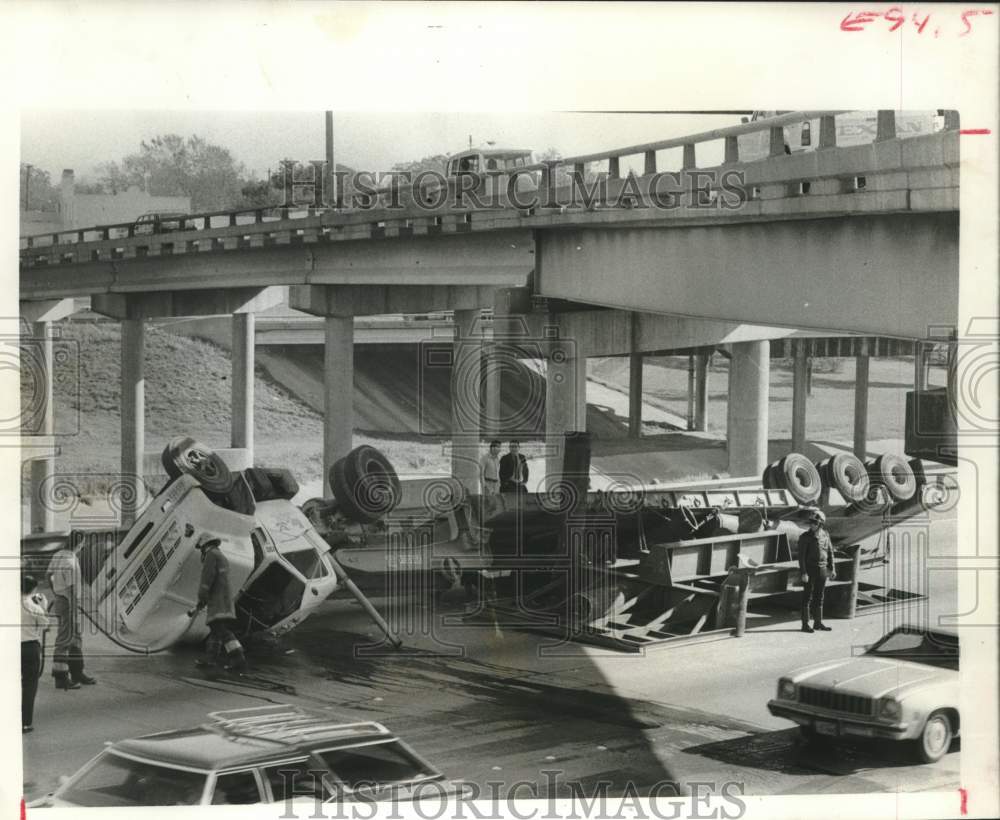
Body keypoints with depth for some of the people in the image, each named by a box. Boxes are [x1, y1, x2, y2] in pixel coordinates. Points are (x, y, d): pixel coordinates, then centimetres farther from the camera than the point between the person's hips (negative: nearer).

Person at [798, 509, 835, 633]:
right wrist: (804, 573, -18)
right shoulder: (804, 537, -11)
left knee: (819, 597, 12)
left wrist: (831, 568, 8)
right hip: (809, 570, -5)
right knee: (807, 597, 0)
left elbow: (830, 552, 13)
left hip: (822, 570, 5)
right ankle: (805, 624, 5)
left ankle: (818, 622, 20)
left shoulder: (825, 535, 4)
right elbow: (801, 556, -13)